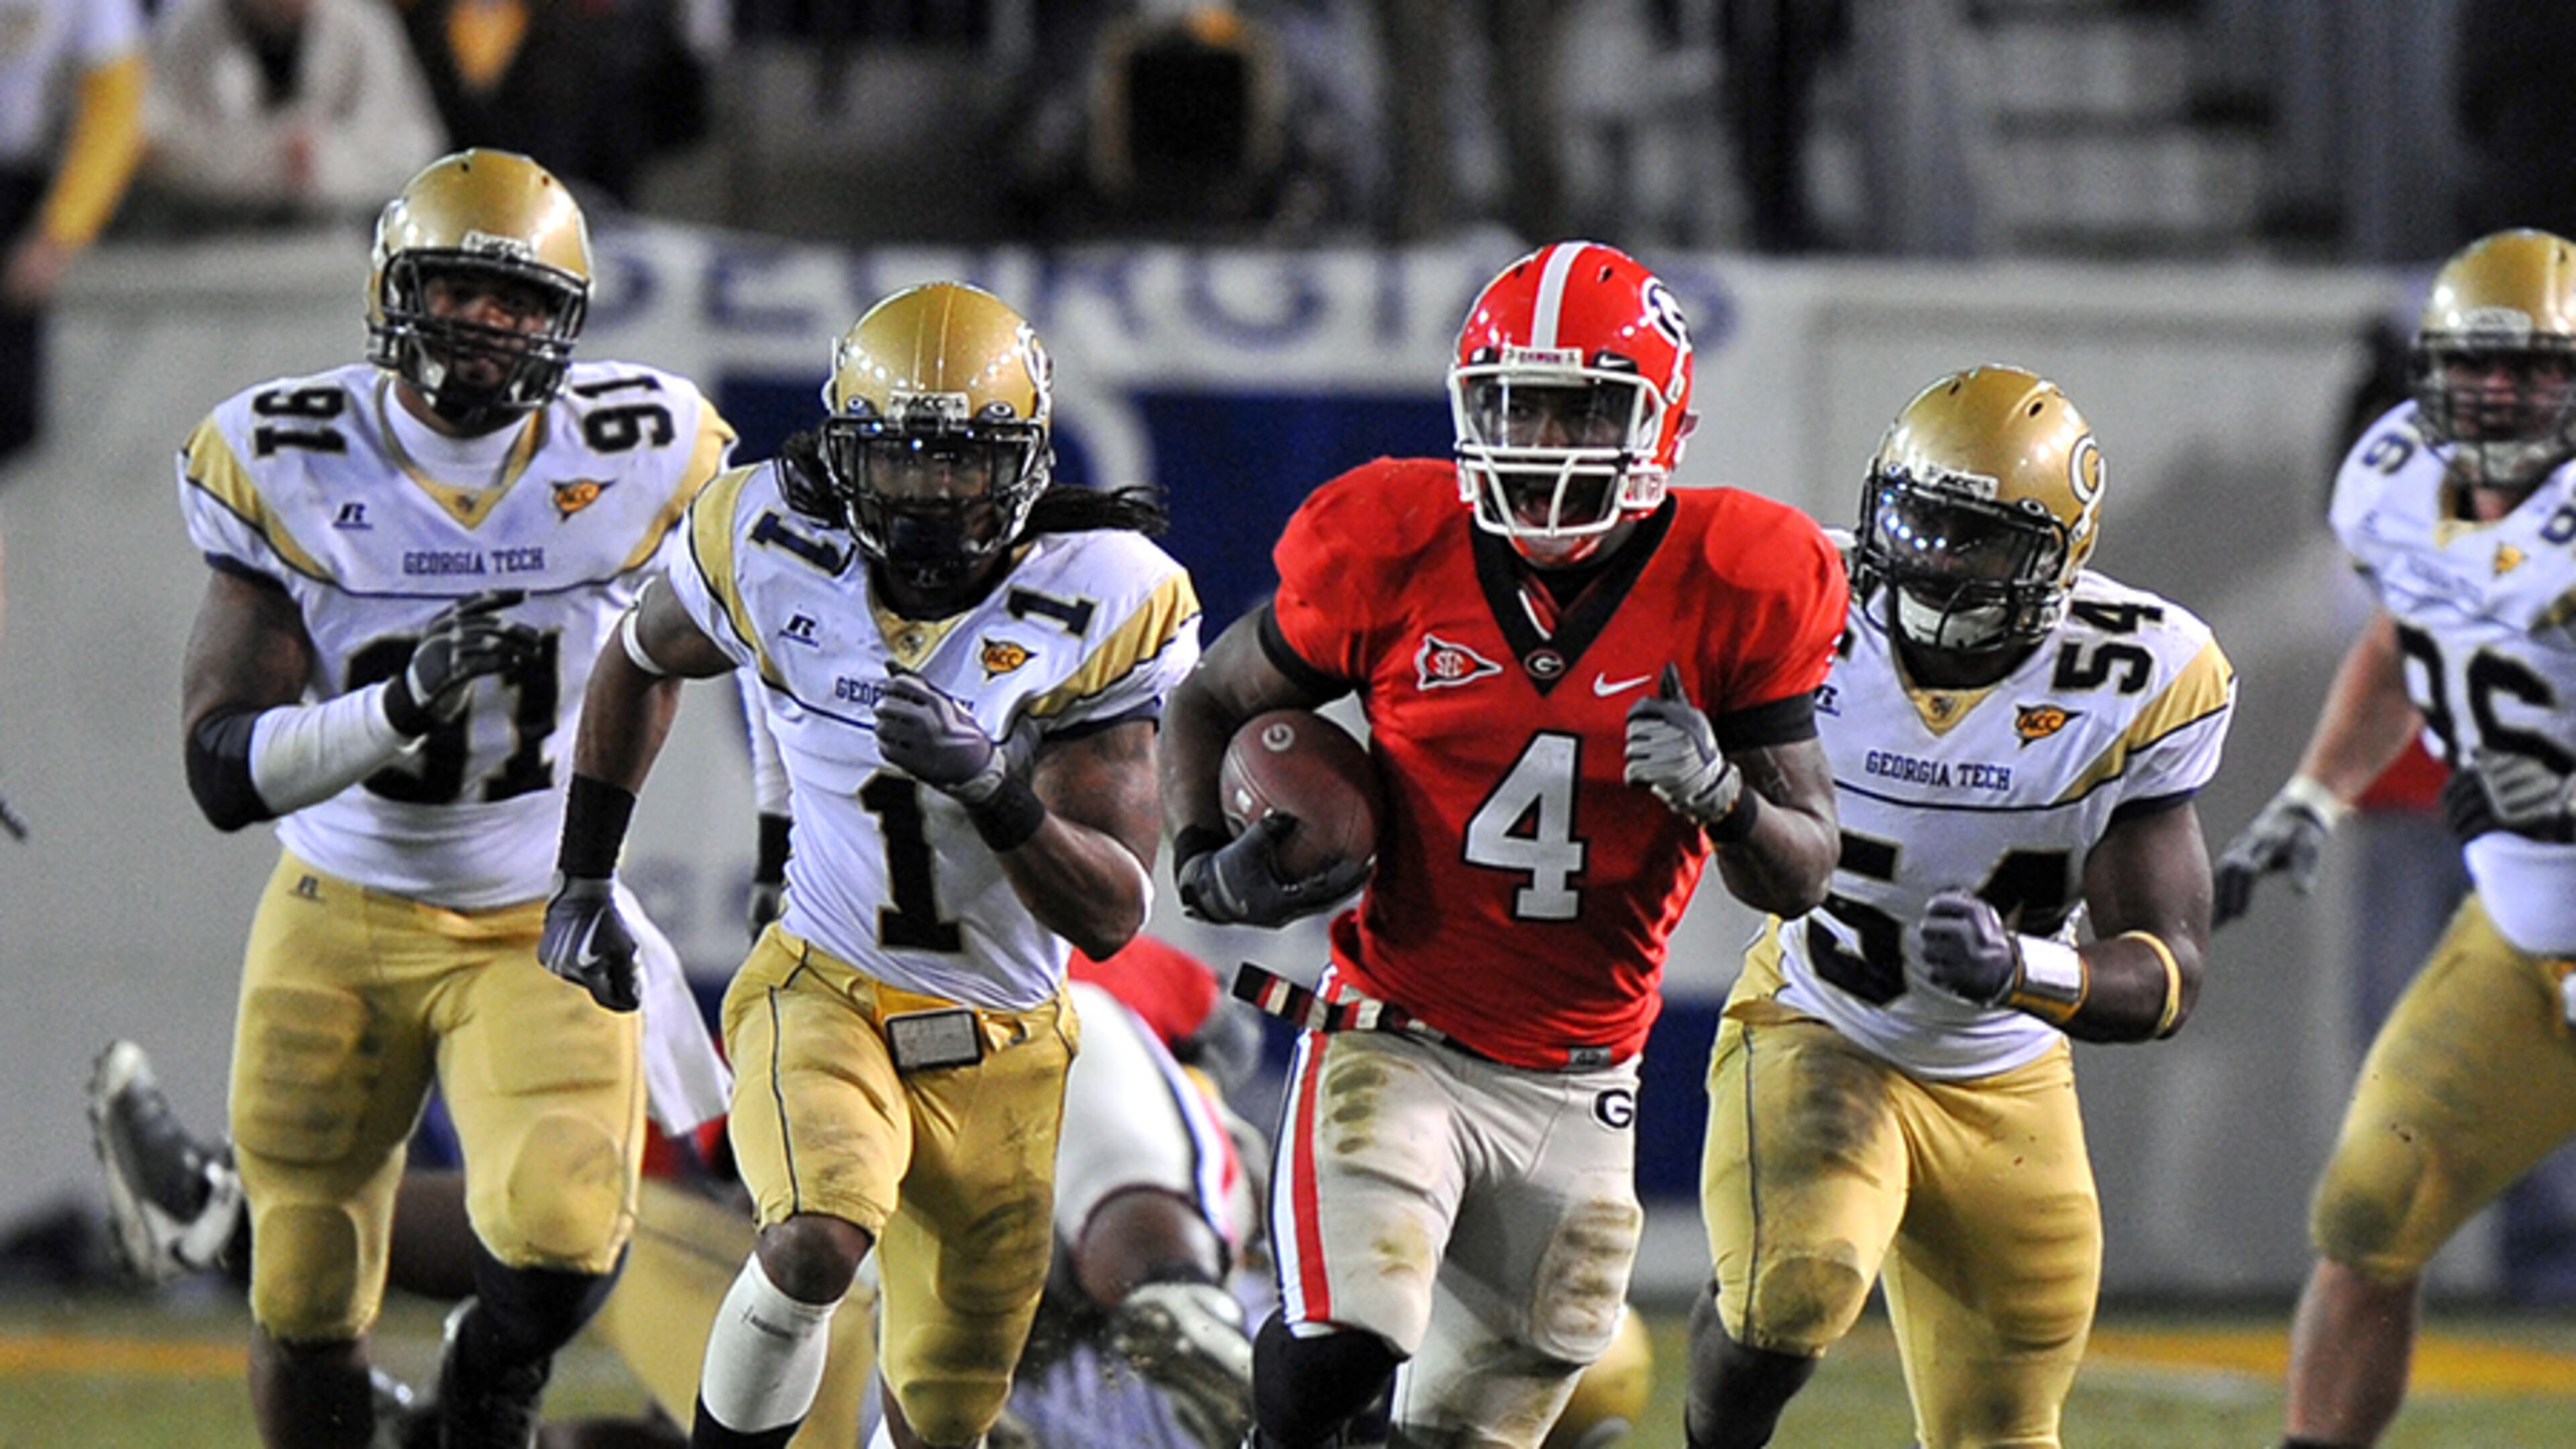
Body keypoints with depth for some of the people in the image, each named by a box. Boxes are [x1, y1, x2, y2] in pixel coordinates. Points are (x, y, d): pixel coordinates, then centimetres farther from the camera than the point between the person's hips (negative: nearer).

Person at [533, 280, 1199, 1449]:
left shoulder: (1099, 605, -15)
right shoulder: (775, 546, -11)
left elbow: (1110, 916, -17)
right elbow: (643, 662, 14)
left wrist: (992, 786, -34)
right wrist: (585, 875, 12)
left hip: (1000, 1048, 1)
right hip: (827, 997, -1)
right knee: (818, 1244, -32)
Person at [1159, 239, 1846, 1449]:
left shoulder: (1734, 589, -7)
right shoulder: (1395, 550, -8)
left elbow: (1802, 875, -3)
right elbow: (1213, 704, 9)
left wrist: (1719, 794, -25)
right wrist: (1207, 865, -9)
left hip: (1576, 1095, 2)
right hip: (1397, 1045, -2)